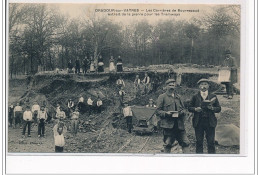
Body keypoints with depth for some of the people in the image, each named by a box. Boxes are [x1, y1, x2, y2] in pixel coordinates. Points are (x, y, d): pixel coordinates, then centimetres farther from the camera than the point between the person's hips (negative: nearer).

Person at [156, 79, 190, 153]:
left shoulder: (178, 97, 20)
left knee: (185, 142, -1)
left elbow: (183, 108, 23)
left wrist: (181, 112, 0)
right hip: (168, 124, -4)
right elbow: (158, 111, 0)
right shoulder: (162, 97, 4)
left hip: (179, 124, 5)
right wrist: (166, 113, -18)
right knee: (168, 144, 0)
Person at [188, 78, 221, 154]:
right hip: (198, 122, 0)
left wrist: (212, 108, -12)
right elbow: (189, 108, 9)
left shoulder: (213, 96, 9)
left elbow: (219, 109, 7)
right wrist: (195, 109, -11)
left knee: (211, 142, -1)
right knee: (199, 142, 2)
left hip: (210, 122, 0)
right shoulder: (195, 97, 10)